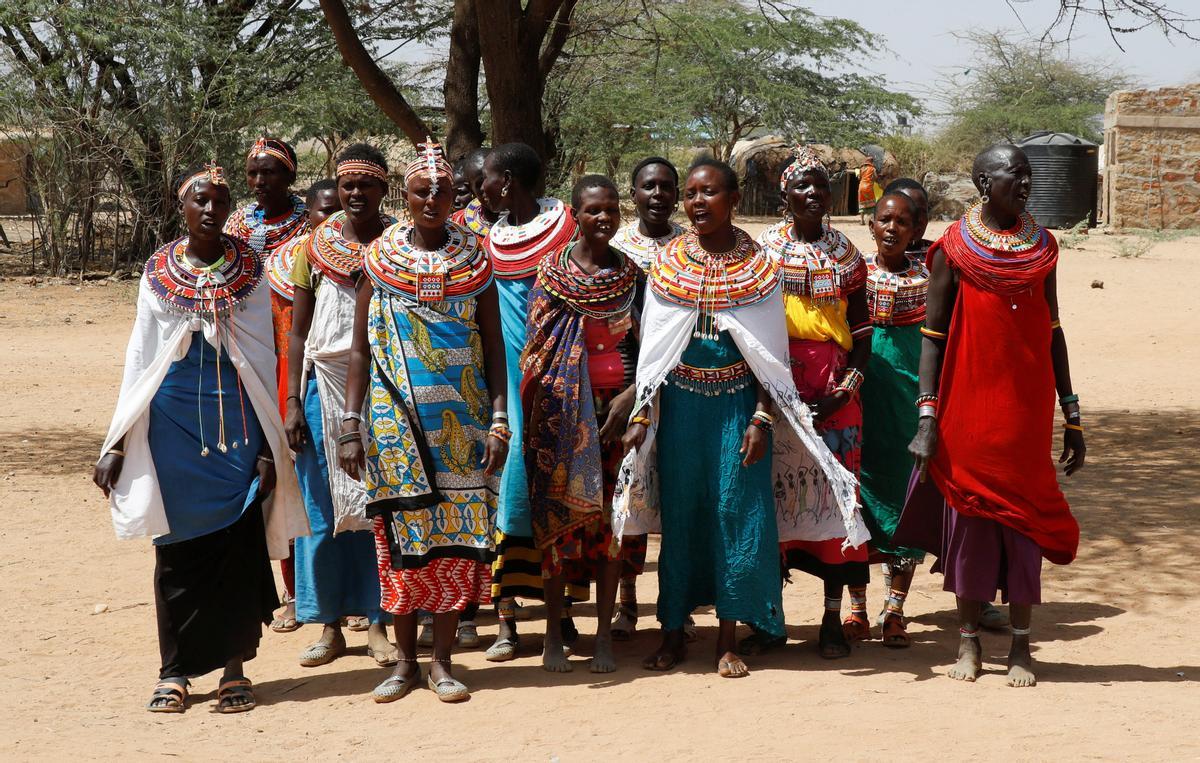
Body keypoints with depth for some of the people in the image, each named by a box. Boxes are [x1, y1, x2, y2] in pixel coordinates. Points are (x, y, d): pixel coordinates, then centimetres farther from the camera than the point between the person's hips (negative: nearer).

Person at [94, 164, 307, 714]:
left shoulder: (249, 272, 4)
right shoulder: (158, 272, 7)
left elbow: (264, 359, 3)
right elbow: (140, 358, 10)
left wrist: (268, 447, -2)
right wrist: (117, 443, 5)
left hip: (235, 419, -1)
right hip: (172, 416, 1)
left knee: (238, 543, -2)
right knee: (177, 543, 2)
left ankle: (234, 667, 6)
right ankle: (176, 669, 10)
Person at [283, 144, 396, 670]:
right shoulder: (314, 247, 5)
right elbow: (298, 332, 7)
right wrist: (292, 403, 0)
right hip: (324, 385, 1)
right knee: (322, 509, 2)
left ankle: (378, 624, 9)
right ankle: (329, 625, 12)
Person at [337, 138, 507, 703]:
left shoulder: (473, 260, 4)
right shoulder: (379, 259, 3)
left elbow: (494, 348, 5)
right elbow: (360, 349, 5)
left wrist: (499, 419, -4)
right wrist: (351, 426, -2)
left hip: (461, 419, 0)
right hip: (395, 418, 0)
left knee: (457, 534, 0)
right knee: (400, 534, 2)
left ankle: (441, 660, 9)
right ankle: (406, 660, 14)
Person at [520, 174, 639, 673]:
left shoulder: (631, 274, 6)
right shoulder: (552, 271, 2)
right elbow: (534, 349, 1)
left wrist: (629, 397, -11)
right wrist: (531, 420, -4)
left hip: (617, 408, 1)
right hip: (563, 411, -1)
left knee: (611, 517, 3)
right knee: (559, 514, 1)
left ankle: (604, 634, 11)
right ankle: (554, 634, 11)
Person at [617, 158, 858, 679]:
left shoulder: (758, 266, 0)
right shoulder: (667, 264, 4)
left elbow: (771, 356, 0)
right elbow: (651, 347, 6)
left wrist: (761, 419, -7)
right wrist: (641, 416, 1)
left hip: (738, 402, -1)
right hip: (680, 402, 1)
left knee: (737, 511, -3)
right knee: (680, 511, 5)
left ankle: (728, 639, 5)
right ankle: (673, 631, 15)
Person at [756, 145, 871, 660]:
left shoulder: (844, 252, 9)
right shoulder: (763, 249, 3)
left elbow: (861, 328, 9)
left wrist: (848, 386, -6)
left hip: (834, 389, 2)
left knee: (835, 492, 0)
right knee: (774, 491, 0)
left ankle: (834, 617, 8)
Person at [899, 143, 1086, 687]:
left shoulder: (1040, 247, 6)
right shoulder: (953, 249, -3)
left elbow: (1052, 332, 10)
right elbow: (933, 335, -2)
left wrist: (1072, 418, 9)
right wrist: (927, 416, -9)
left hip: (1027, 408, 2)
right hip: (968, 406, -2)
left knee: (1024, 516, 3)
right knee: (969, 513, 4)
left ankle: (1020, 646, 13)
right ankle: (969, 640, 18)